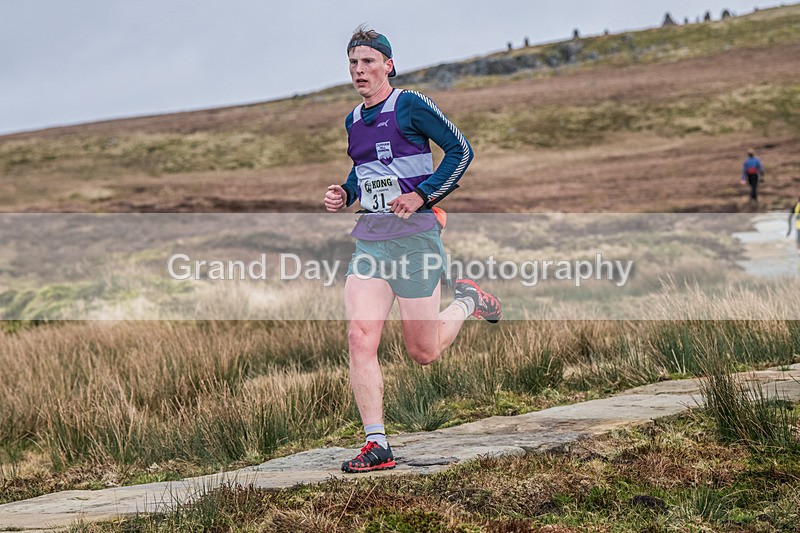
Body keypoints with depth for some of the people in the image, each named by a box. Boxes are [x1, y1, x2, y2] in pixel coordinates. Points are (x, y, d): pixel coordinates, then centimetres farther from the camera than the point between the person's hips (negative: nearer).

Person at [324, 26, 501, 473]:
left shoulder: (411, 106, -7)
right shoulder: (353, 121, 14)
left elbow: (461, 150, -6)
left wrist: (422, 195, -15)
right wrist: (346, 194, 9)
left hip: (415, 238, -6)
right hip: (369, 241, 6)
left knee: (423, 352, 3)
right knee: (360, 338, -12)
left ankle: (466, 301, 34)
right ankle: (377, 446, -8)